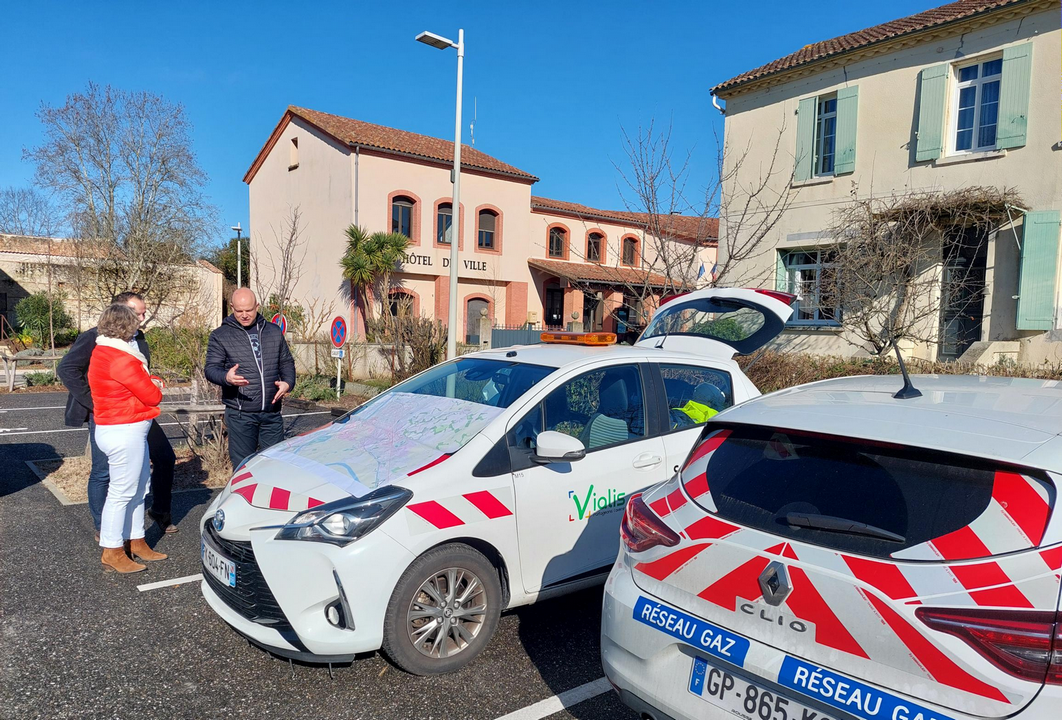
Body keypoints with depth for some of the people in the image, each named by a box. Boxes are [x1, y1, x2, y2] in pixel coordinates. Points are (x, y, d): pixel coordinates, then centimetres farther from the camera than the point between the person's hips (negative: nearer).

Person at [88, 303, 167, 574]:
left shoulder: (103, 352, 13)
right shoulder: (120, 359, -20)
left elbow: (140, 381, 18)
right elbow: (152, 396, -15)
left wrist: (151, 381, -1)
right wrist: (155, 387, 6)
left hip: (130, 430, 11)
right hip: (124, 432, -11)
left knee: (138, 488, 16)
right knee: (121, 491, -2)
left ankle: (136, 542, 27)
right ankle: (112, 552, 8)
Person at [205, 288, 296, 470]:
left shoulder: (274, 332, 12)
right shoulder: (220, 336, 2)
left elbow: (287, 362, 18)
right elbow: (210, 368, -2)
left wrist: (287, 382, -3)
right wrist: (226, 377, -26)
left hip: (272, 413, 3)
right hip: (240, 415, -3)